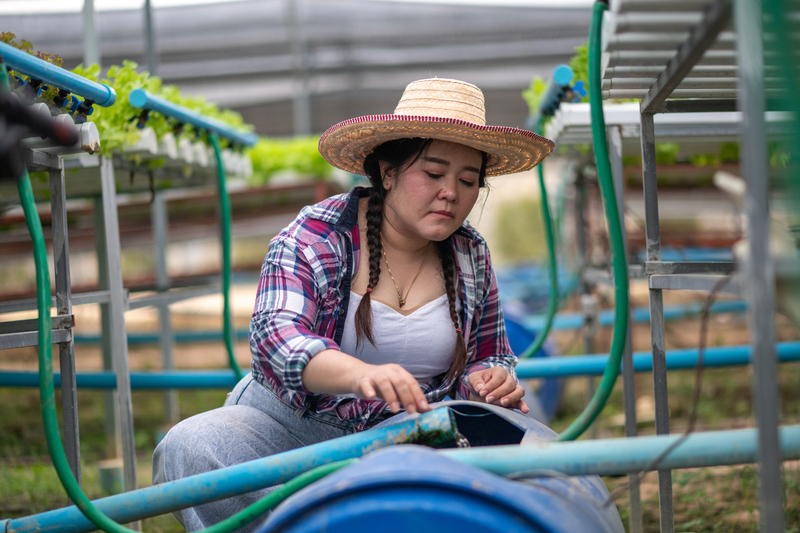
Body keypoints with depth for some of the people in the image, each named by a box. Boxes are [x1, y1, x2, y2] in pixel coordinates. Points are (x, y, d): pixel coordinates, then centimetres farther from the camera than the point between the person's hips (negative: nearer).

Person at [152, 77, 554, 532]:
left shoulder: (471, 256, 6)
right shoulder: (316, 235, -9)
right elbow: (276, 334, -25)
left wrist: (490, 379, -13)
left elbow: (489, 355, 15)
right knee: (193, 447, -30)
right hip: (290, 426, -3)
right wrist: (362, 375, -46)